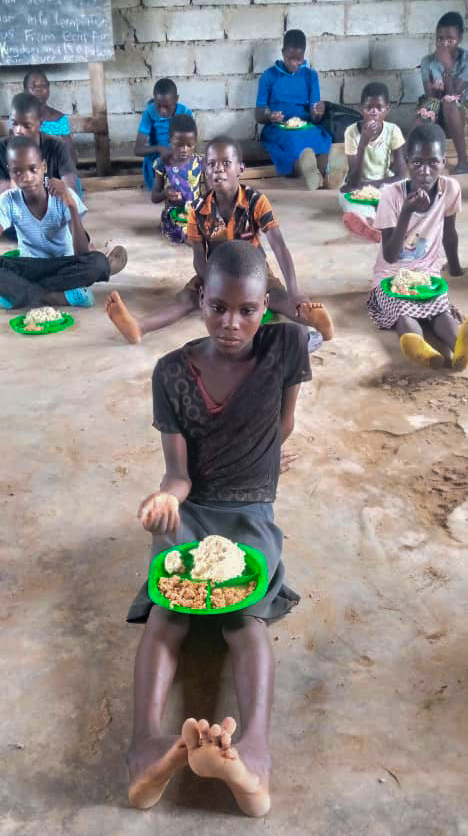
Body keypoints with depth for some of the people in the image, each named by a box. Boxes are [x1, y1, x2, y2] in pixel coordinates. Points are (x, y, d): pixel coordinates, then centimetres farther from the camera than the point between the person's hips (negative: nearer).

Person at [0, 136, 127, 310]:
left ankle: (17, 293, -22)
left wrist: (72, 206, -32)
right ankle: (67, 296, -26)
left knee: (98, 262, -33)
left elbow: (82, 254, -23)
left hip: (63, 267, 0)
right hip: (29, 269, 0)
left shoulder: (63, 197, -15)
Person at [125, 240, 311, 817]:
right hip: (189, 508, 1)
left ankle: (253, 752, -46)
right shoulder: (172, 373, -6)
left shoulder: (286, 346, -7)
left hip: (250, 511, -1)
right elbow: (178, 471, -10)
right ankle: (146, 746, -41)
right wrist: (167, 494, -31)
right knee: (166, 609, -26)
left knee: (246, 616, -28)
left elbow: (281, 429, 7)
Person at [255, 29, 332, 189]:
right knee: (294, 141, -39)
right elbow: (258, 115, 6)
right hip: (277, 129, -2)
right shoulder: (269, 76, 7)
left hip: (306, 127, 2)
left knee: (321, 139, -35)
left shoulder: (310, 76, 13)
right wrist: (269, 116, -18)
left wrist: (318, 113, -19)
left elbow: (314, 116, 7)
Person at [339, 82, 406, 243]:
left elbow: (400, 175, -10)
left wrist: (368, 184, -19)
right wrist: (363, 143, -31)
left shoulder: (393, 131, -10)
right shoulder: (352, 131, -14)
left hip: (384, 186, 2)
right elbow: (353, 181, -21)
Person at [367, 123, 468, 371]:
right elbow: (389, 256, -20)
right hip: (392, 275, -2)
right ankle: (419, 346, -66)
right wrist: (406, 213, -32)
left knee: (441, 309, -31)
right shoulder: (392, 195, -16)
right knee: (403, 311, -35)